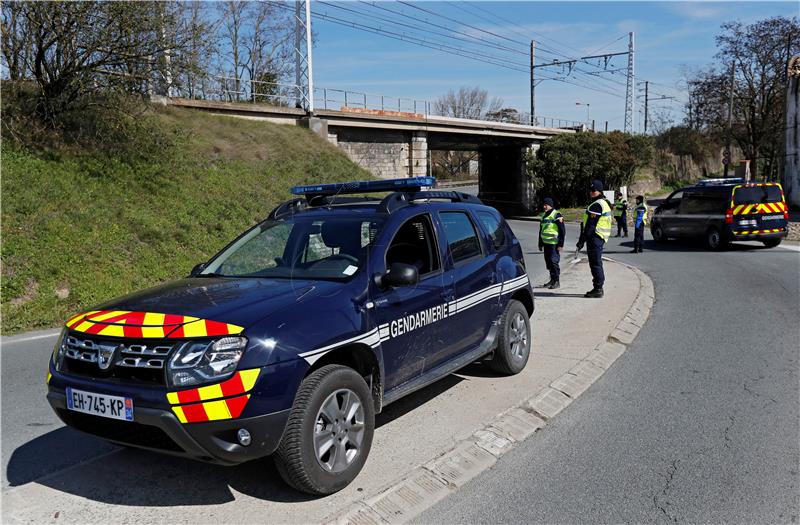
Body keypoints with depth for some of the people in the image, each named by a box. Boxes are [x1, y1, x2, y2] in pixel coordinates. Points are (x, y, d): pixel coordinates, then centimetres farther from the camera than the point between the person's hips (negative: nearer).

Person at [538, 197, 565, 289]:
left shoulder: (557, 215, -9)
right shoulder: (543, 216, 15)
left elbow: (562, 231, -10)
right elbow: (541, 231, 23)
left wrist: (560, 244, -14)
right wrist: (540, 244, 21)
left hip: (554, 244, -8)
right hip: (546, 243, 8)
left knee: (554, 262, -8)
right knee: (548, 262, 10)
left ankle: (556, 281, 0)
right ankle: (552, 280, 21)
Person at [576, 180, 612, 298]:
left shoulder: (596, 205, -16)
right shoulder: (604, 203, 18)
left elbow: (590, 225, -20)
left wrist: (582, 240, -17)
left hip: (594, 238, -11)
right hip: (600, 238, 11)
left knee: (595, 264, -7)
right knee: (597, 263, 15)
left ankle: (598, 289, -4)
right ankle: (598, 288, 22)